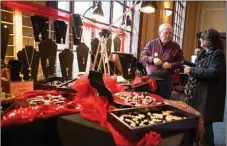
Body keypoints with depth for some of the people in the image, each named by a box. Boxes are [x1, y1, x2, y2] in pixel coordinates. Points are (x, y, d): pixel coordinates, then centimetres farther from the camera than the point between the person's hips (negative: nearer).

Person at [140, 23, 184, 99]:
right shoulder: (151, 44, 4)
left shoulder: (176, 47, 4)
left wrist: (171, 65, -13)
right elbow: (142, 57, 2)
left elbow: (181, 62, 6)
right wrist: (152, 59, -16)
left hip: (166, 81, 0)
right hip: (150, 78, 0)